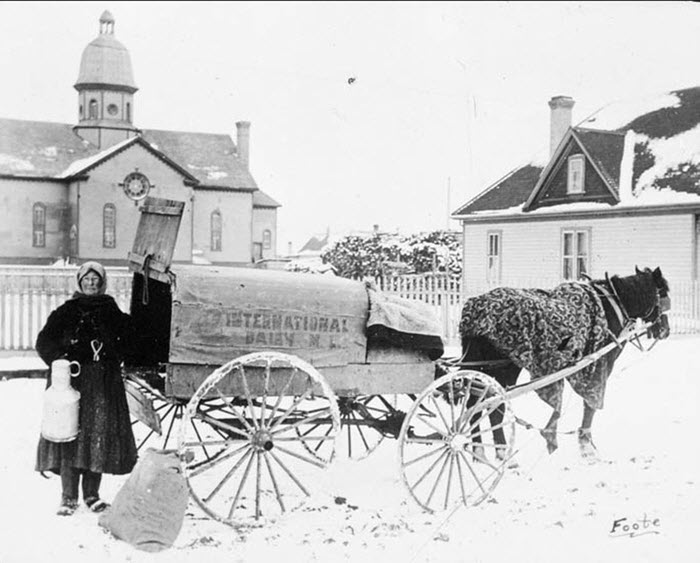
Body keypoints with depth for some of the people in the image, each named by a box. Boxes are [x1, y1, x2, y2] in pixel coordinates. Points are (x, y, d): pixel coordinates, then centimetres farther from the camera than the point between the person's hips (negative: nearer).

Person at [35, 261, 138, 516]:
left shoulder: (112, 312, 10)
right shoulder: (66, 311, 5)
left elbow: (127, 341, 16)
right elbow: (44, 342, 4)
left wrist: (113, 360, 3)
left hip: (105, 383, 2)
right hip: (71, 380, -2)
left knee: (100, 434, 1)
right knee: (70, 434, -5)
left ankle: (92, 494, 11)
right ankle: (69, 497, 1)